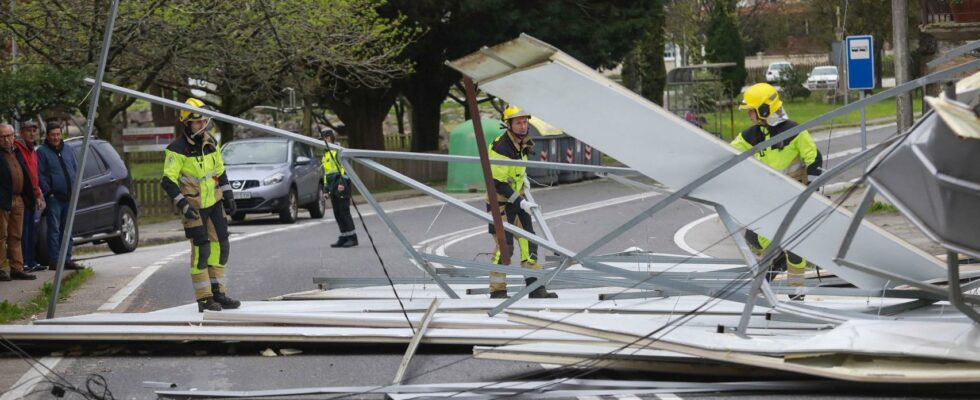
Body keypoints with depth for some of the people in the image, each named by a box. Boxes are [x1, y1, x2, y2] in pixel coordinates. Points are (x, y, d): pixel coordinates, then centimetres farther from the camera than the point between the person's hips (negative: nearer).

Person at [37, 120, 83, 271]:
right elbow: (40, 175, -6)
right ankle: (54, 261, -6)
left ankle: (67, 259, 14)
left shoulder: (67, 150, 14)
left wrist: (75, 188, 8)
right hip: (54, 197, -6)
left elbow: (76, 169, 20)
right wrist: (48, 191, -13)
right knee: (54, 230, -6)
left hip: (69, 196, 6)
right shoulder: (42, 151, -2)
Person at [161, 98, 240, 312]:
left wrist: (228, 196, 15)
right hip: (193, 206, -7)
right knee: (201, 249, -10)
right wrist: (182, 204, -26)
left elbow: (220, 171, 18)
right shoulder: (177, 149, -16)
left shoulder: (211, 143, 6)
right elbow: (168, 180, -19)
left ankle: (218, 293, 14)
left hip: (213, 202, 7)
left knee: (221, 247, 6)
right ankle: (204, 299, -4)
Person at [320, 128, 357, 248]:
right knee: (337, 214, 5)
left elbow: (344, 167, -13)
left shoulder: (338, 151, -4)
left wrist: (342, 182, -22)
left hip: (341, 186, -9)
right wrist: (326, 189, 20)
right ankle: (344, 238, 7)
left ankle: (352, 238, -9)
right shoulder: (325, 154, 23)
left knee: (344, 212, -11)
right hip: (333, 188, 9)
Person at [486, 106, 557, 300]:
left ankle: (536, 288, 10)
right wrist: (521, 203, -22)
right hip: (500, 202, -9)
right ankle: (497, 291, -2)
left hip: (518, 200, 9)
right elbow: (498, 184, -23)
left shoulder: (523, 143, 6)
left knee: (528, 242, 6)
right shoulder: (500, 148, -22)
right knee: (504, 246, -10)